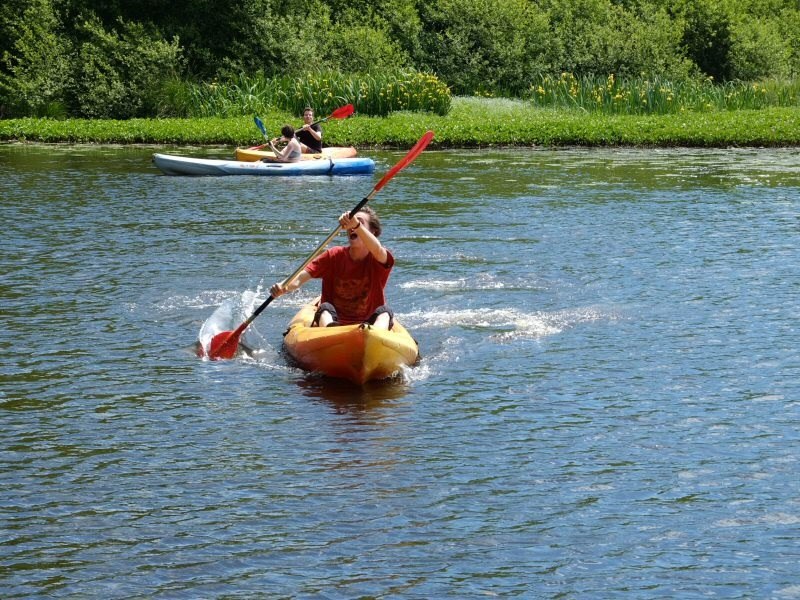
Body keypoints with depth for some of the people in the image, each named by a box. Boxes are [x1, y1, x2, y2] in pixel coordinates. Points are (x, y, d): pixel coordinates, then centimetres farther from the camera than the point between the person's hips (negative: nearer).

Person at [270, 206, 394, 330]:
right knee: (326, 308, -27)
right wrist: (284, 287, -31)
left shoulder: (379, 258, -2)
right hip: (332, 321, 1)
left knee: (385, 311, -27)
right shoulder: (334, 256, 3)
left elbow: (376, 249, -29)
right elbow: (302, 277, -8)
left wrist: (357, 224, -46)